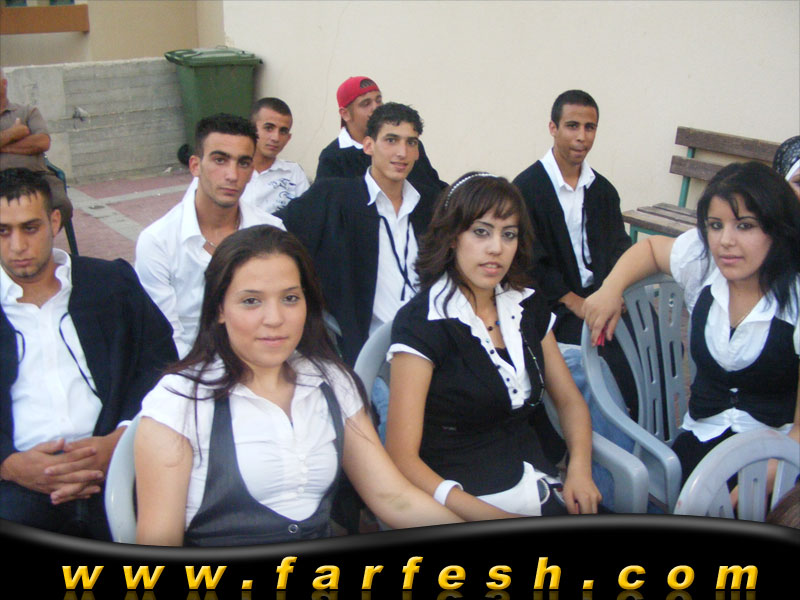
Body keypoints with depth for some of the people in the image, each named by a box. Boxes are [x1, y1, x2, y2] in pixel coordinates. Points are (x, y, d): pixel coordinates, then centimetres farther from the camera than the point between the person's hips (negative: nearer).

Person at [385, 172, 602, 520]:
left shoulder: (528, 305, 10)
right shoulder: (421, 323, -10)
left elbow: (569, 399, 18)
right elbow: (402, 455, -14)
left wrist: (580, 466, -2)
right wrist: (488, 516, -24)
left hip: (539, 487, 7)